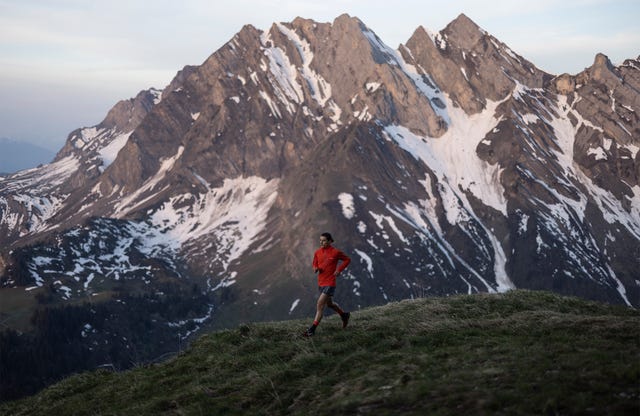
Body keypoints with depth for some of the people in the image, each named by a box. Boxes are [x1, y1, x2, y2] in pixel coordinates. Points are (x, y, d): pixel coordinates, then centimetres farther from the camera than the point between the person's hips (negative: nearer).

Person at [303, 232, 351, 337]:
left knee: (320, 305, -13)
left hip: (330, 283, -7)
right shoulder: (317, 252, 2)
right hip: (321, 282, 7)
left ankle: (312, 329, -10)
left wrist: (339, 270, -8)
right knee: (329, 303, 23)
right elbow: (315, 264, 15)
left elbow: (347, 259, 2)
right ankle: (344, 315, 49)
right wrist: (315, 269, -9)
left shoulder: (335, 252, -12)